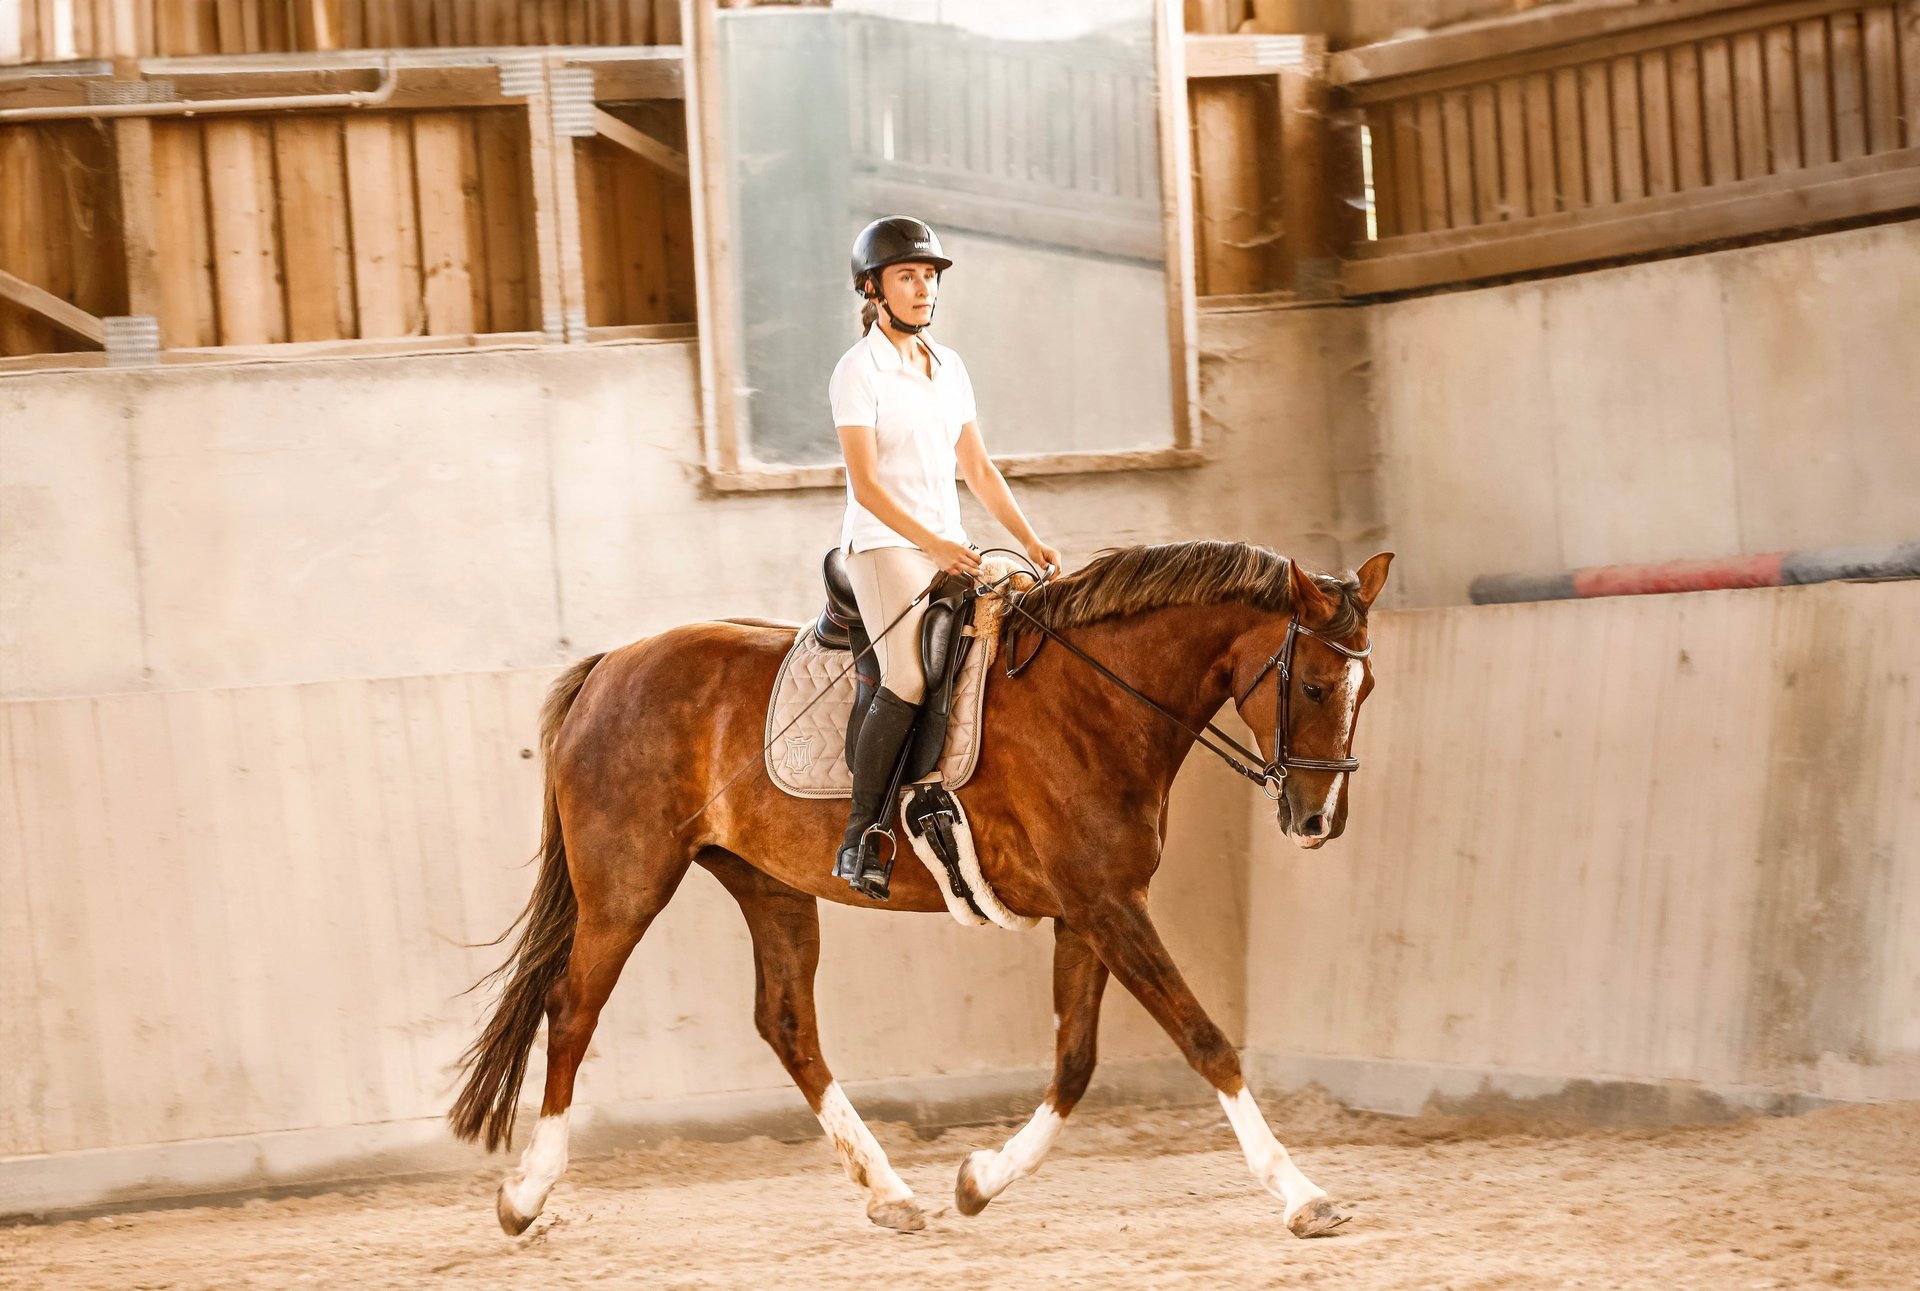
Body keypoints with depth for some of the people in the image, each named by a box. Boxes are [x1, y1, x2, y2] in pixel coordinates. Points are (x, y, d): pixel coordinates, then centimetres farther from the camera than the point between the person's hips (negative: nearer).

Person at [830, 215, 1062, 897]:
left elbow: (979, 469, 17)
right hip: (884, 545, -7)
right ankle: (859, 841, -17)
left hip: (951, 549, 7)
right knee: (908, 681, -25)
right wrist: (932, 542, -26)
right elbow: (866, 484, -16)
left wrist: (1029, 540, 6)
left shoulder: (949, 366, 13)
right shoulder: (859, 370, -8)